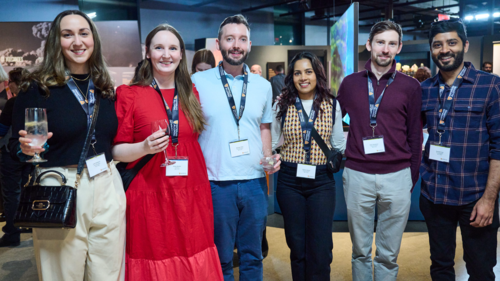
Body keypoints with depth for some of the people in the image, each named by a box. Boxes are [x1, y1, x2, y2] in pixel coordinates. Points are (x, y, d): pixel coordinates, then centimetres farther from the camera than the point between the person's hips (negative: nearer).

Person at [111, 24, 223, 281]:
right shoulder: (130, 95, -2)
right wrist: (145, 147, -21)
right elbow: (117, 150, -2)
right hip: (150, 199, -3)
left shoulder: (191, 94, 10)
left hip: (192, 197, 4)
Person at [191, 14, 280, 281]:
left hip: (255, 182, 3)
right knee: (221, 258, 11)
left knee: (252, 255, 15)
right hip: (216, 182, -3)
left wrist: (269, 159, 1)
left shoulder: (263, 85, 8)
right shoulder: (198, 81, -2)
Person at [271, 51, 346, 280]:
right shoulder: (282, 105, 2)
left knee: (321, 248, -1)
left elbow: (339, 144, 8)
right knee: (296, 245, 11)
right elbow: (272, 143, 8)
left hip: (322, 181, 0)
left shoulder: (332, 105, 2)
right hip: (289, 180, 1)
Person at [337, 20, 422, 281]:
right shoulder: (350, 83, 6)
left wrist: (412, 178, 4)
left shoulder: (410, 86, 3)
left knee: (388, 254, 9)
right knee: (360, 251, 13)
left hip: (397, 177, 0)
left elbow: (415, 136, 6)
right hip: (357, 176, 1)